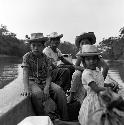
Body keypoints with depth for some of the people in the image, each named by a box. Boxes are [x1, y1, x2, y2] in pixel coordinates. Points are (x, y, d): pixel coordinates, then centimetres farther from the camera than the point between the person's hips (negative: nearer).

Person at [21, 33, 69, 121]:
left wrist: (47, 88, -22)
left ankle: (64, 118, -11)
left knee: (59, 91, -22)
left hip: (45, 81, 3)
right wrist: (26, 88, -30)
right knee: (37, 94, -35)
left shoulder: (46, 58, 2)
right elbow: (25, 73, -14)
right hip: (33, 82, -2)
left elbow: (49, 75, -3)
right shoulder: (27, 57, -3)